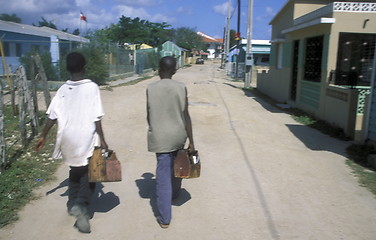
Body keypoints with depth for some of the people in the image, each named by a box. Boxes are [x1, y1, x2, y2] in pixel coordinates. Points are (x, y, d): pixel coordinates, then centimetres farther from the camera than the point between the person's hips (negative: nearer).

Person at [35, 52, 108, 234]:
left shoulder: (63, 89, 2)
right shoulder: (92, 87, -10)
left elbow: (52, 116, 2)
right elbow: (96, 118, -13)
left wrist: (43, 136, 13)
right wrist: (102, 140, -6)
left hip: (68, 139, 5)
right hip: (86, 139, -5)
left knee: (75, 171, 24)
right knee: (88, 174, 7)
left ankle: (73, 204, 35)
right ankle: (81, 205, -13)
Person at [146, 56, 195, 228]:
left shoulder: (150, 88, -6)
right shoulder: (181, 88, -6)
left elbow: (149, 115, 2)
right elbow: (186, 116, -7)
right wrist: (191, 141, -1)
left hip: (159, 138, -1)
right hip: (178, 135, 2)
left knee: (163, 175, 3)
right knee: (176, 166, 26)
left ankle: (164, 218, 9)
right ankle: (175, 193, 50)